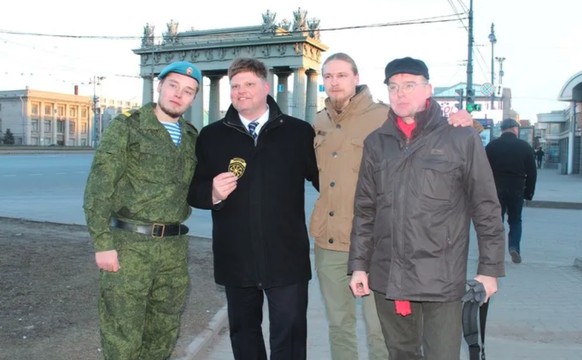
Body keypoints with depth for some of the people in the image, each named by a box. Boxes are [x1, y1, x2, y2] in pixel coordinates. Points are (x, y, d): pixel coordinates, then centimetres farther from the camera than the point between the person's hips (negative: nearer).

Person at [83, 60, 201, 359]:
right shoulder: (125, 127, -4)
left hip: (174, 247, 5)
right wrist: (102, 243, -15)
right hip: (128, 243, -5)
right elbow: (98, 188, -10)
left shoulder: (192, 138, 12)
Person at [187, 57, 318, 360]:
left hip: (286, 257, -2)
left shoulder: (299, 131, 1)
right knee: (243, 332, 19)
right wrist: (213, 193, -16)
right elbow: (193, 190, 5)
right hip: (235, 258, 3)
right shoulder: (211, 136, 5)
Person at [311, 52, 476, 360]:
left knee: (379, 329, 6)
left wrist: (461, 122, -22)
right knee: (338, 325, 19)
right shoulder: (318, 124, 8)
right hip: (327, 242, 5)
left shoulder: (384, 118, -8)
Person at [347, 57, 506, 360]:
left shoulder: (461, 138, -4)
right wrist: (358, 264, 7)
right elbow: (364, 210, 9)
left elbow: (486, 208, -1)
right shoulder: (376, 142, 7)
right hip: (387, 277, 4)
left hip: (442, 278, -3)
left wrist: (490, 268, -2)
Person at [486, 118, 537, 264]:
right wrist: (529, 191, 9)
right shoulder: (525, 146, 1)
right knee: (515, 220, 14)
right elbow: (532, 172, 2)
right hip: (517, 190, 0)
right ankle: (514, 247, -3)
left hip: (496, 189, 0)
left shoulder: (491, 146, 1)